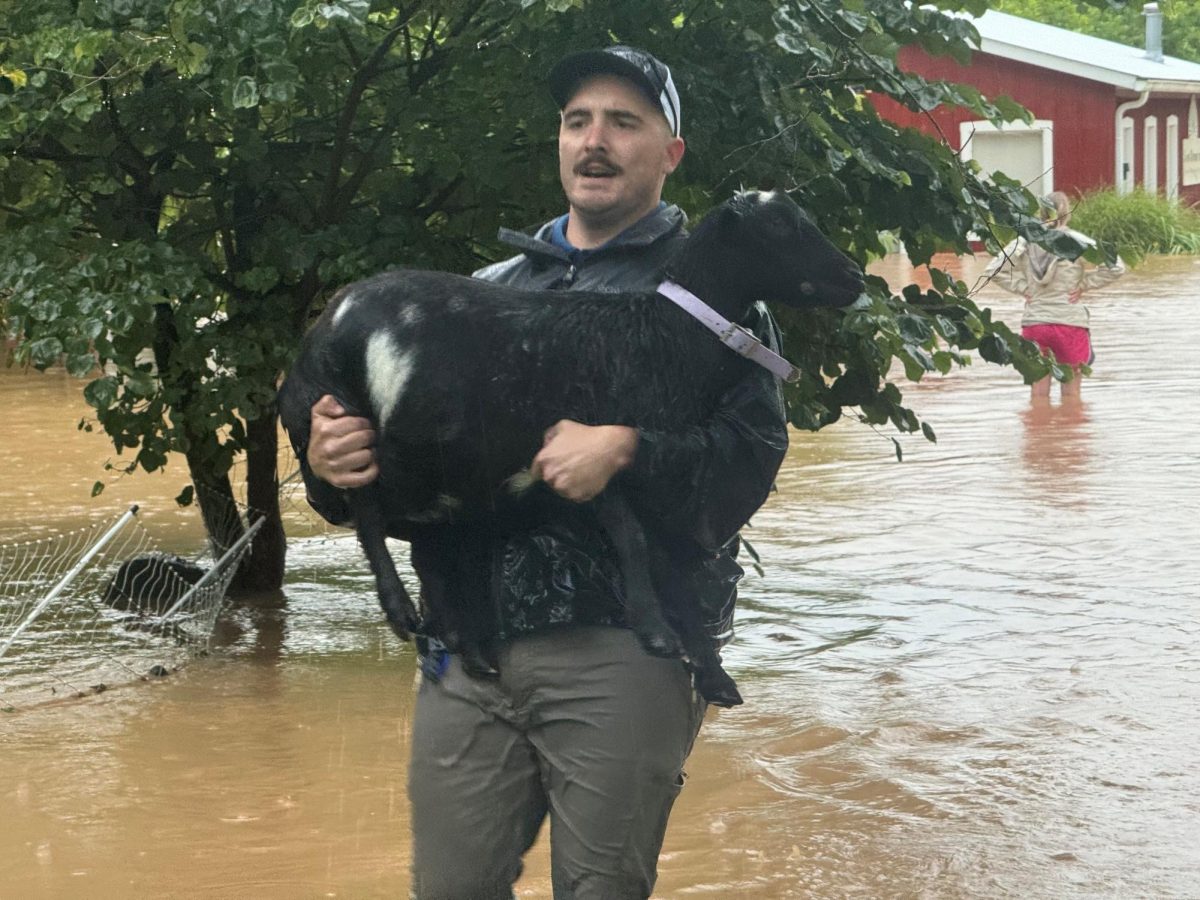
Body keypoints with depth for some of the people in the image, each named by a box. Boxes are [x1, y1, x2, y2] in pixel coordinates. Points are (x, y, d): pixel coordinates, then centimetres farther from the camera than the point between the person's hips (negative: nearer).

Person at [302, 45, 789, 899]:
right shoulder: (489, 290, 18)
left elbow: (753, 451, -10)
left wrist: (626, 449, -25)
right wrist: (336, 462, -3)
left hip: (621, 651, -4)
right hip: (470, 645, 4)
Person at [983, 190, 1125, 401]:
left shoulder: (1025, 242, -1)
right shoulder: (1076, 242, -8)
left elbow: (992, 270, -1)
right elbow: (1116, 267, -12)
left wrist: (1024, 288, 2)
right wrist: (1083, 285, -1)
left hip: (1033, 323, 2)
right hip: (1070, 322, -2)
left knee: (1038, 394, 8)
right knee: (1071, 395, 7)